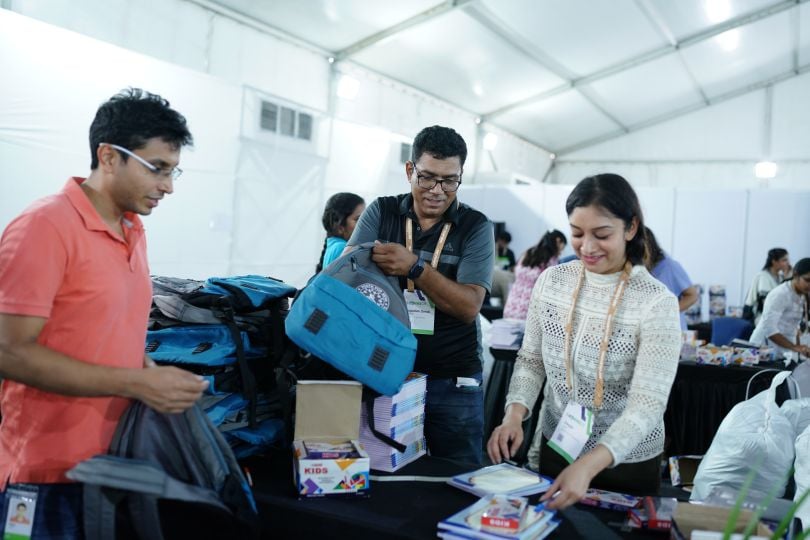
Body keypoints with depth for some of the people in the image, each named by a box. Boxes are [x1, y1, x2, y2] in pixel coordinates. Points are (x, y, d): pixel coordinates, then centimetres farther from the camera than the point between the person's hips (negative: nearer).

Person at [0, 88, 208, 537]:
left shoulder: (134, 231, 7)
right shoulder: (45, 227, -17)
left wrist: (156, 374, -1)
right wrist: (137, 384, -22)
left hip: (119, 460, 7)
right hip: (53, 471, -7)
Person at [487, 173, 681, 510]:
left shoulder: (657, 303, -19)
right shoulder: (551, 281, -6)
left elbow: (648, 405, -24)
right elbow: (531, 360, 2)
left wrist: (588, 465, -37)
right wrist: (514, 414, -16)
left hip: (626, 466, -3)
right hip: (555, 450, 4)